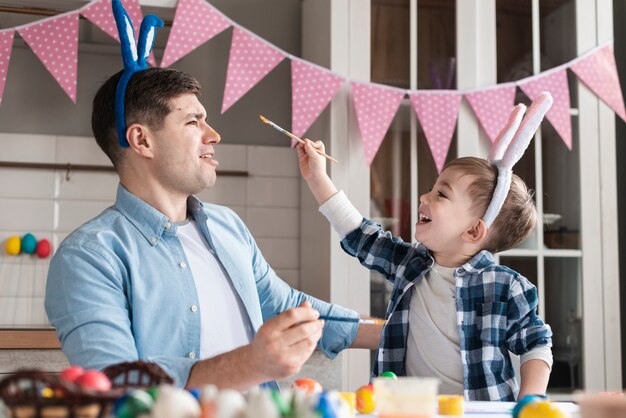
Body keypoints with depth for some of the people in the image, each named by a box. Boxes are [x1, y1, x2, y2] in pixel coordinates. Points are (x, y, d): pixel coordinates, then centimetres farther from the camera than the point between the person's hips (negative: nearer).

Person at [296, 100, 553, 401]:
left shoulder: (505, 288, -9)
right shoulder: (410, 263, 6)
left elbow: (537, 346, 0)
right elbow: (358, 235, 16)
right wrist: (317, 178, 16)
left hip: (483, 410, -5)